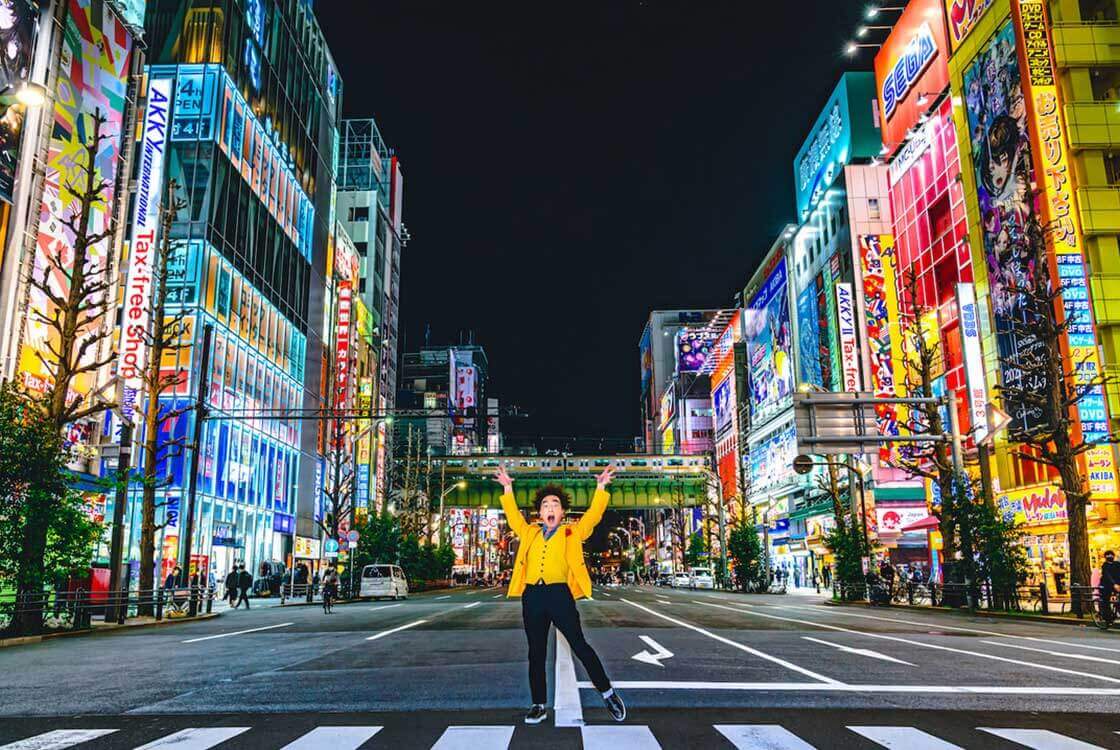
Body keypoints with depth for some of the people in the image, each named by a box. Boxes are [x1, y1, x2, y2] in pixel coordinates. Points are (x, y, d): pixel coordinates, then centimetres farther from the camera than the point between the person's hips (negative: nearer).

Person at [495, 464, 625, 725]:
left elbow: (593, 515, 3)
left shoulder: (572, 532, 11)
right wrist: (507, 488, 20)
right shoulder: (529, 533, 18)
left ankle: (608, 693, 14)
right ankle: (539, 705, 18)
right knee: (536, 653, 8)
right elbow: (513, 516, 23)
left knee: (580, 646, -1)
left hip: (559, 593, -3)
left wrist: (601, 488, -3)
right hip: (532, 595, 3)